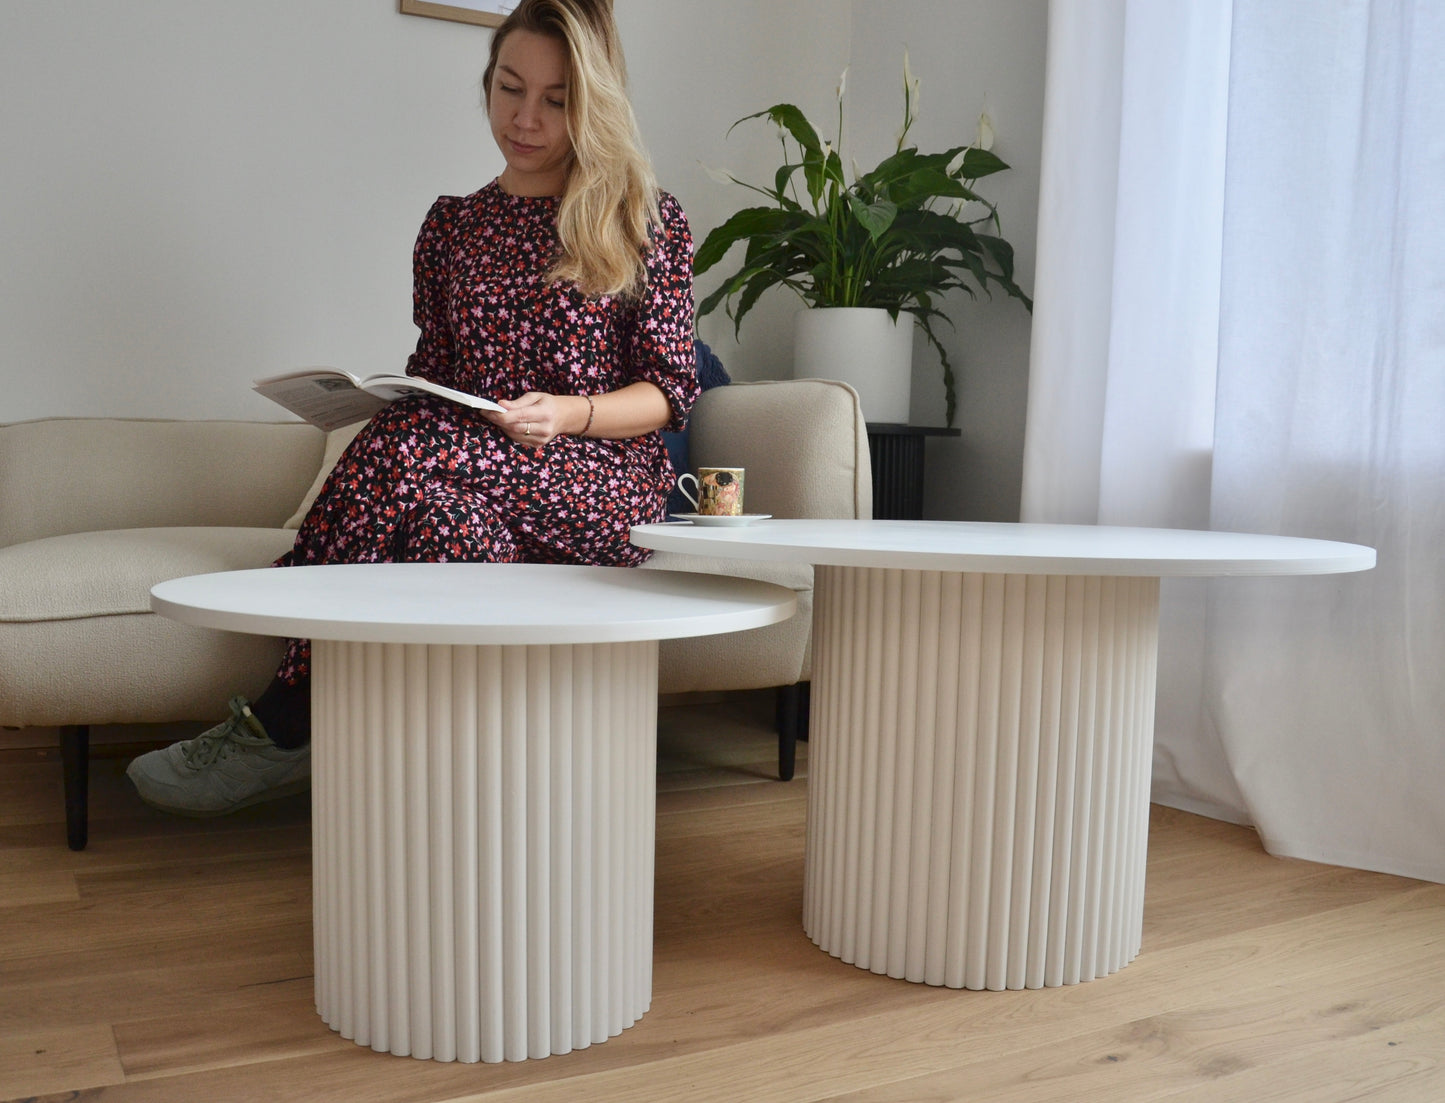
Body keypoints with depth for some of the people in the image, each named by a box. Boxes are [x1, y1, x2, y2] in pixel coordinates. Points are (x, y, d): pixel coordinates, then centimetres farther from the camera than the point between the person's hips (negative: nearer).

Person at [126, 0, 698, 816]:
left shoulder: (650, 221, 7)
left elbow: (671, 390, 1)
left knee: (413, 453, -33)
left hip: (605, 481, -3)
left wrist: (566, 414, -17)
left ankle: (289, 725, -25)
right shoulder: (453, 224, 18)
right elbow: (433, 378, 18)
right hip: (463, 470, 3)